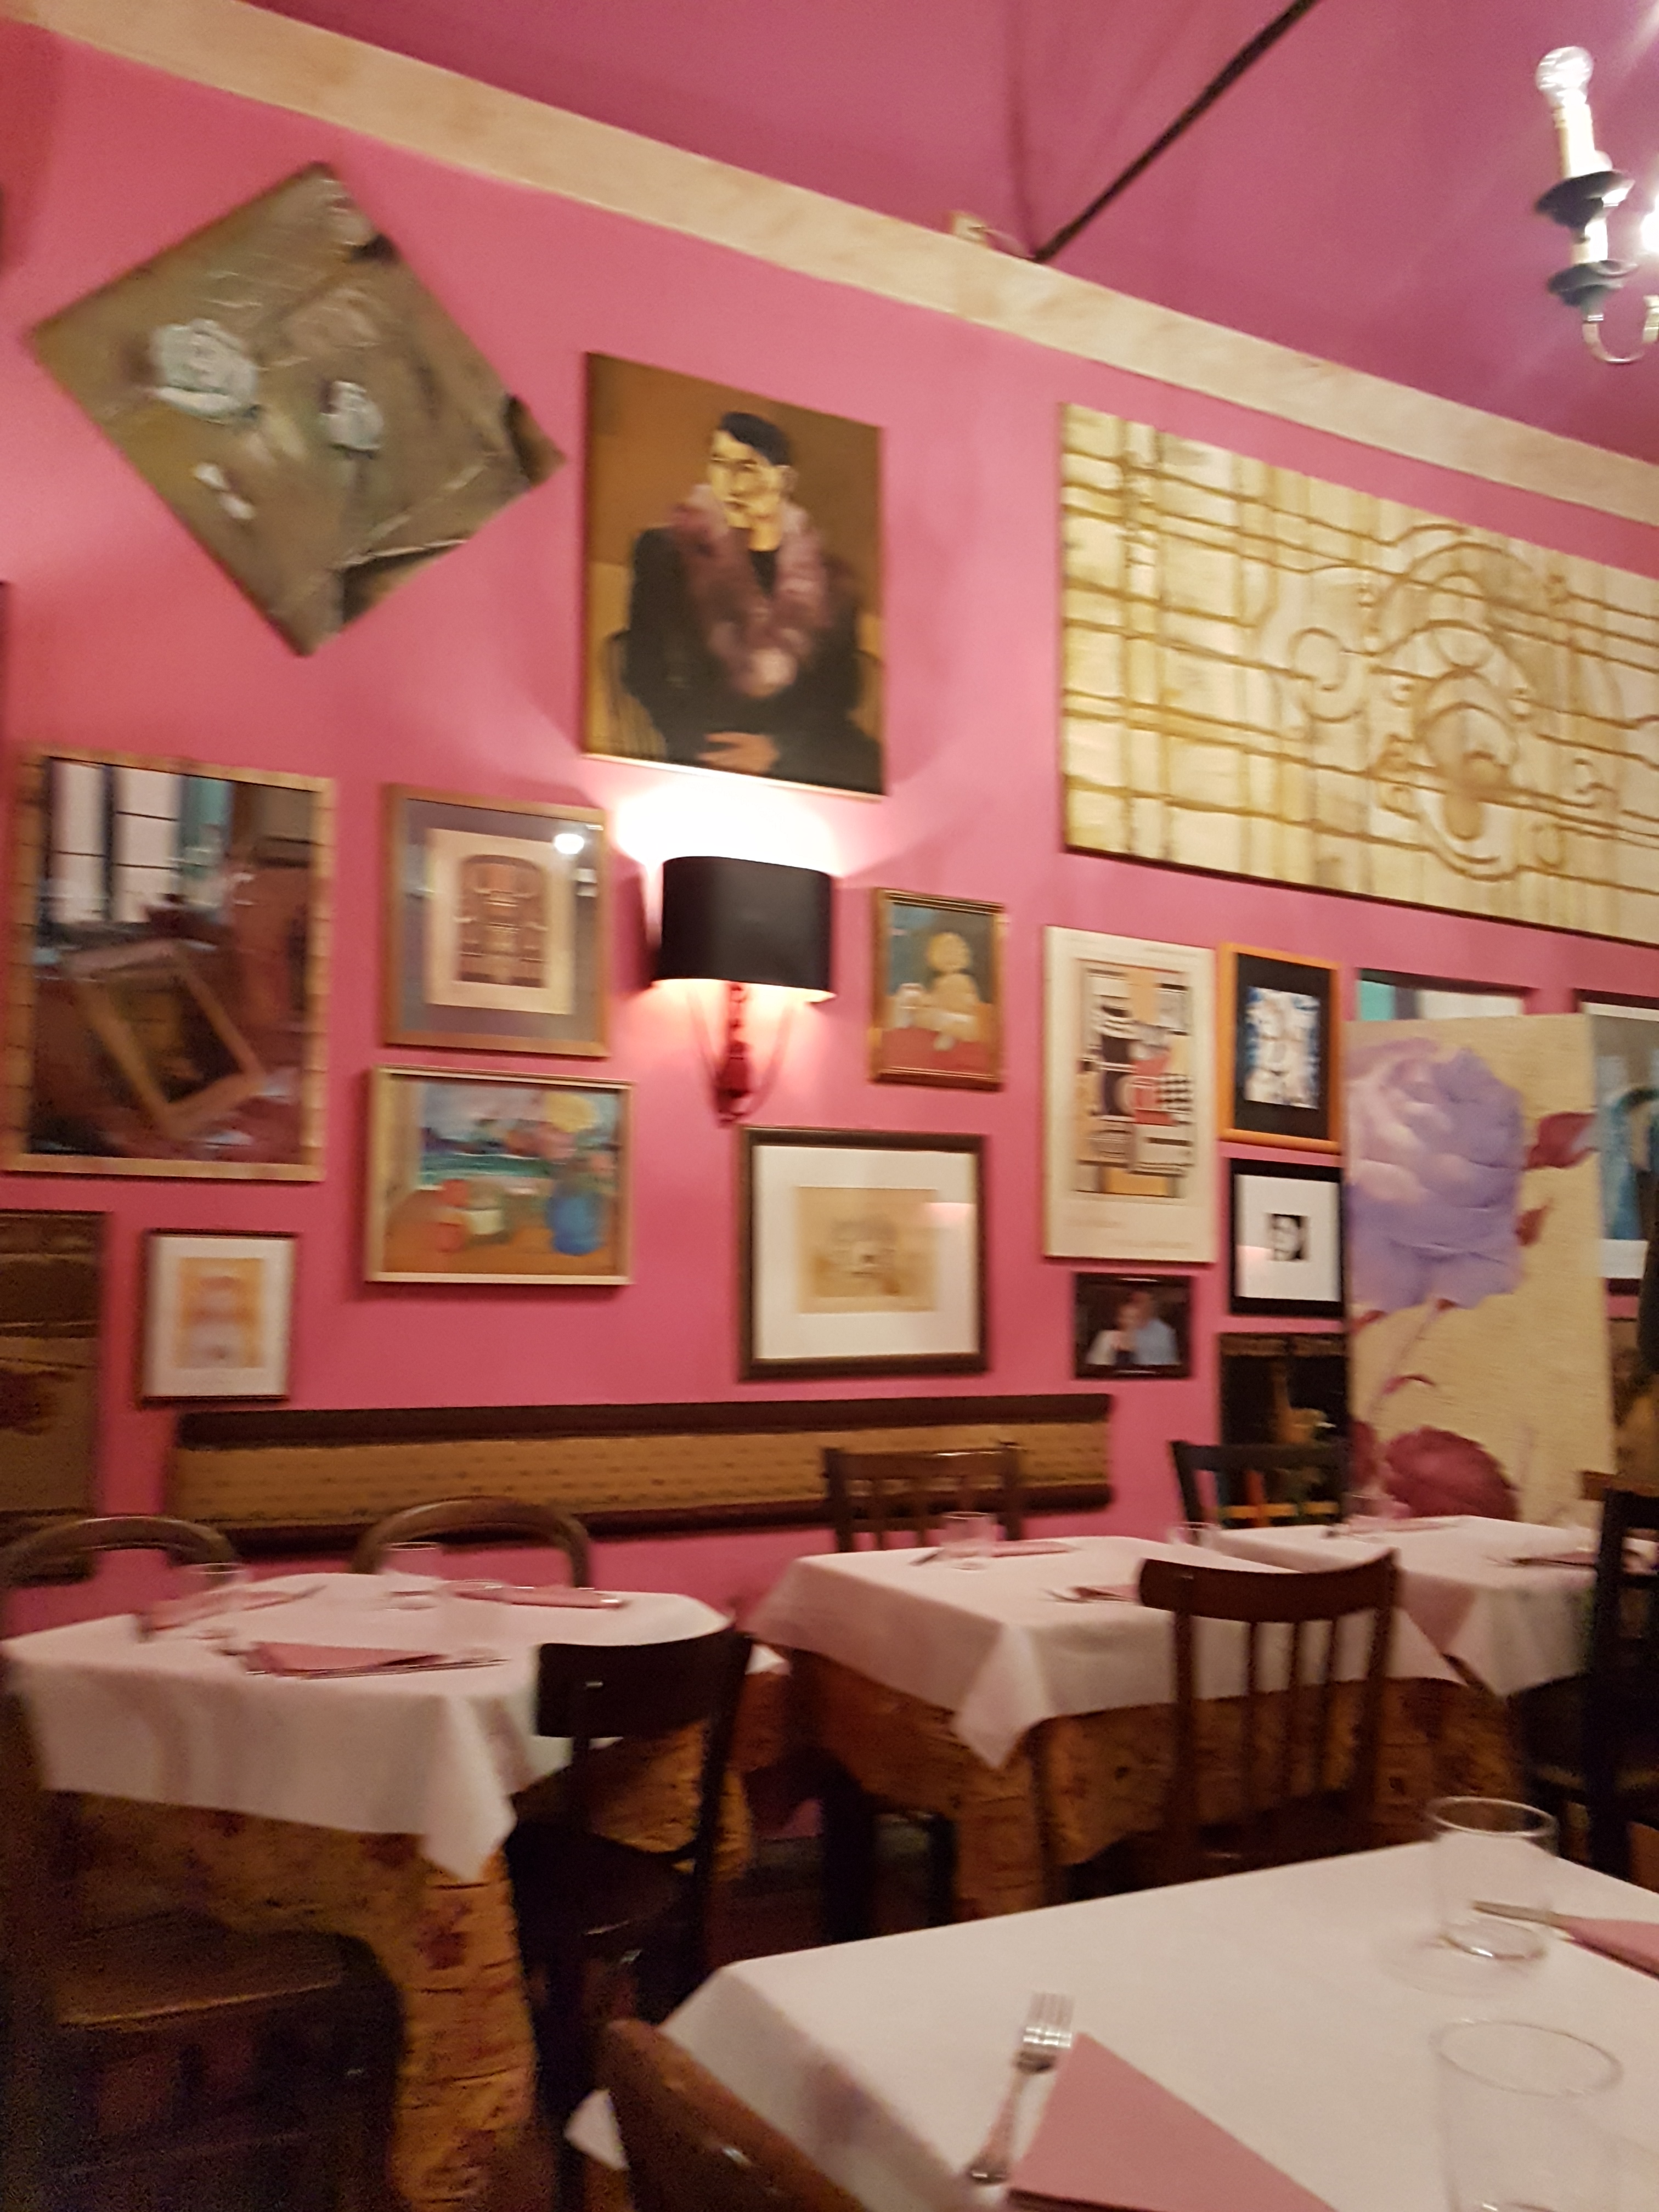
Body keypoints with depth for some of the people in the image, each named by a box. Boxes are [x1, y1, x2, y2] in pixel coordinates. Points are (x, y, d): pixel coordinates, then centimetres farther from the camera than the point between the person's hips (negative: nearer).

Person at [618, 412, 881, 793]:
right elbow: (645, 675, 4)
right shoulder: (666, 554, 9)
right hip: (700, 759, -3)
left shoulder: (830, 579, 12)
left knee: (863, 761, -25)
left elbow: (839, 690, 7)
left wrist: (777, 748, -11)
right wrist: (703, 748, -12)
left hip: (800, 756, 3)